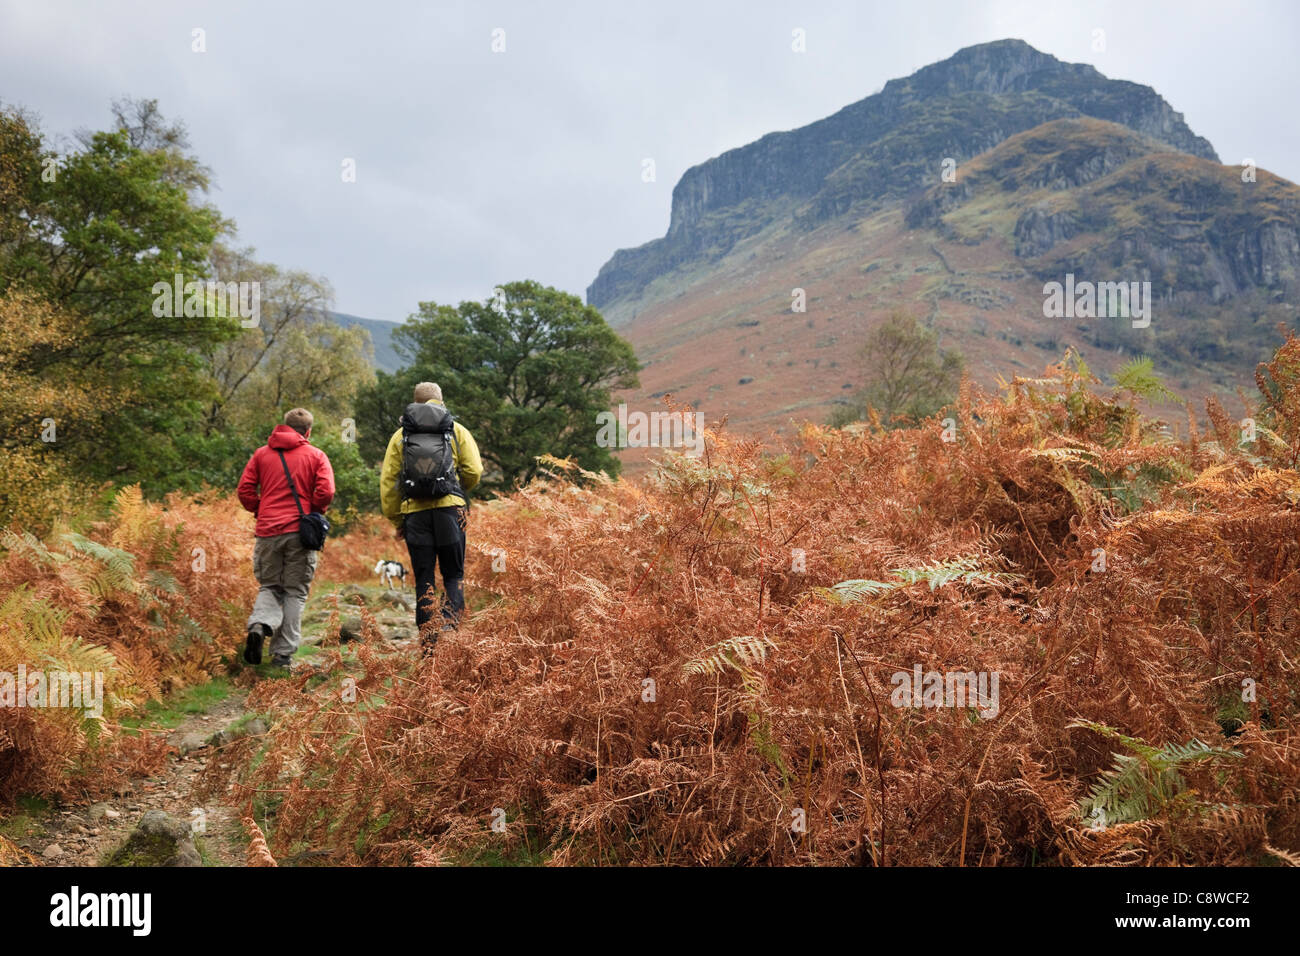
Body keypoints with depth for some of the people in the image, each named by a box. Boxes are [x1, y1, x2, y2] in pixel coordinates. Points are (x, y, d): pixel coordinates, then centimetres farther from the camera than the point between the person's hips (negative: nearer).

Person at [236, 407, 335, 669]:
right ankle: (282, 654, 3)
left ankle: (259, 625, -13)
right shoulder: (316, 456, 3)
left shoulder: (262, 454, 10)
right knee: (295, 592, 6)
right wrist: (315, 512, 8)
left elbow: (245, 489, 5)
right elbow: (326, 491, -9)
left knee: (269, 586, 17)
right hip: (300, 531, -2)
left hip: (268, 531, 2)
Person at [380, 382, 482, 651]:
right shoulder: (457, 430, 9)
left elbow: (387, 480, 8)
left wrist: (396, 520, 13)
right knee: (453, 574, 8)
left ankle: (428, 641, 5)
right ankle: (450, 621, -16)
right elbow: (474, 471, -1)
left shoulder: (400, 435, 13)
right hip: (450, 508, -1)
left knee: (423, 578, 7)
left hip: (415, 512, 1)